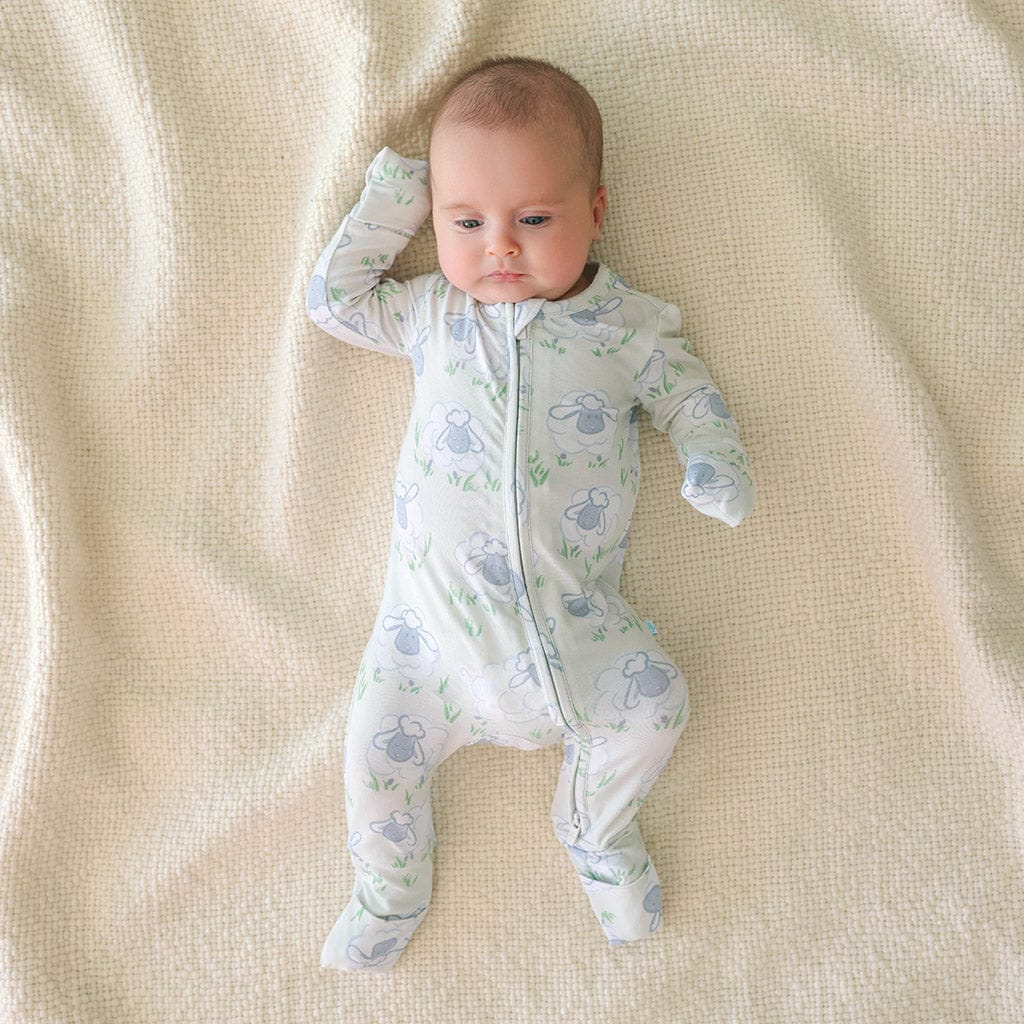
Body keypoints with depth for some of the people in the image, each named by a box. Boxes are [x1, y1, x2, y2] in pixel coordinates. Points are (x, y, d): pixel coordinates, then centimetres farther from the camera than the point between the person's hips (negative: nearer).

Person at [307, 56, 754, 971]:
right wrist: (388, 202, 9)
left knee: (656, 700, -9)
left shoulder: (627, 325, 3)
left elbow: (688, 393, 11)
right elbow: (332, 296, 16)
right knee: (378, 746, -2)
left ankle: (596, 834, 24)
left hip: (576, 611, 0)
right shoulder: (432, 313, 8)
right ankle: (390, 890, 29)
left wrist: (716, 460, -10)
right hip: (436, 602, 1)